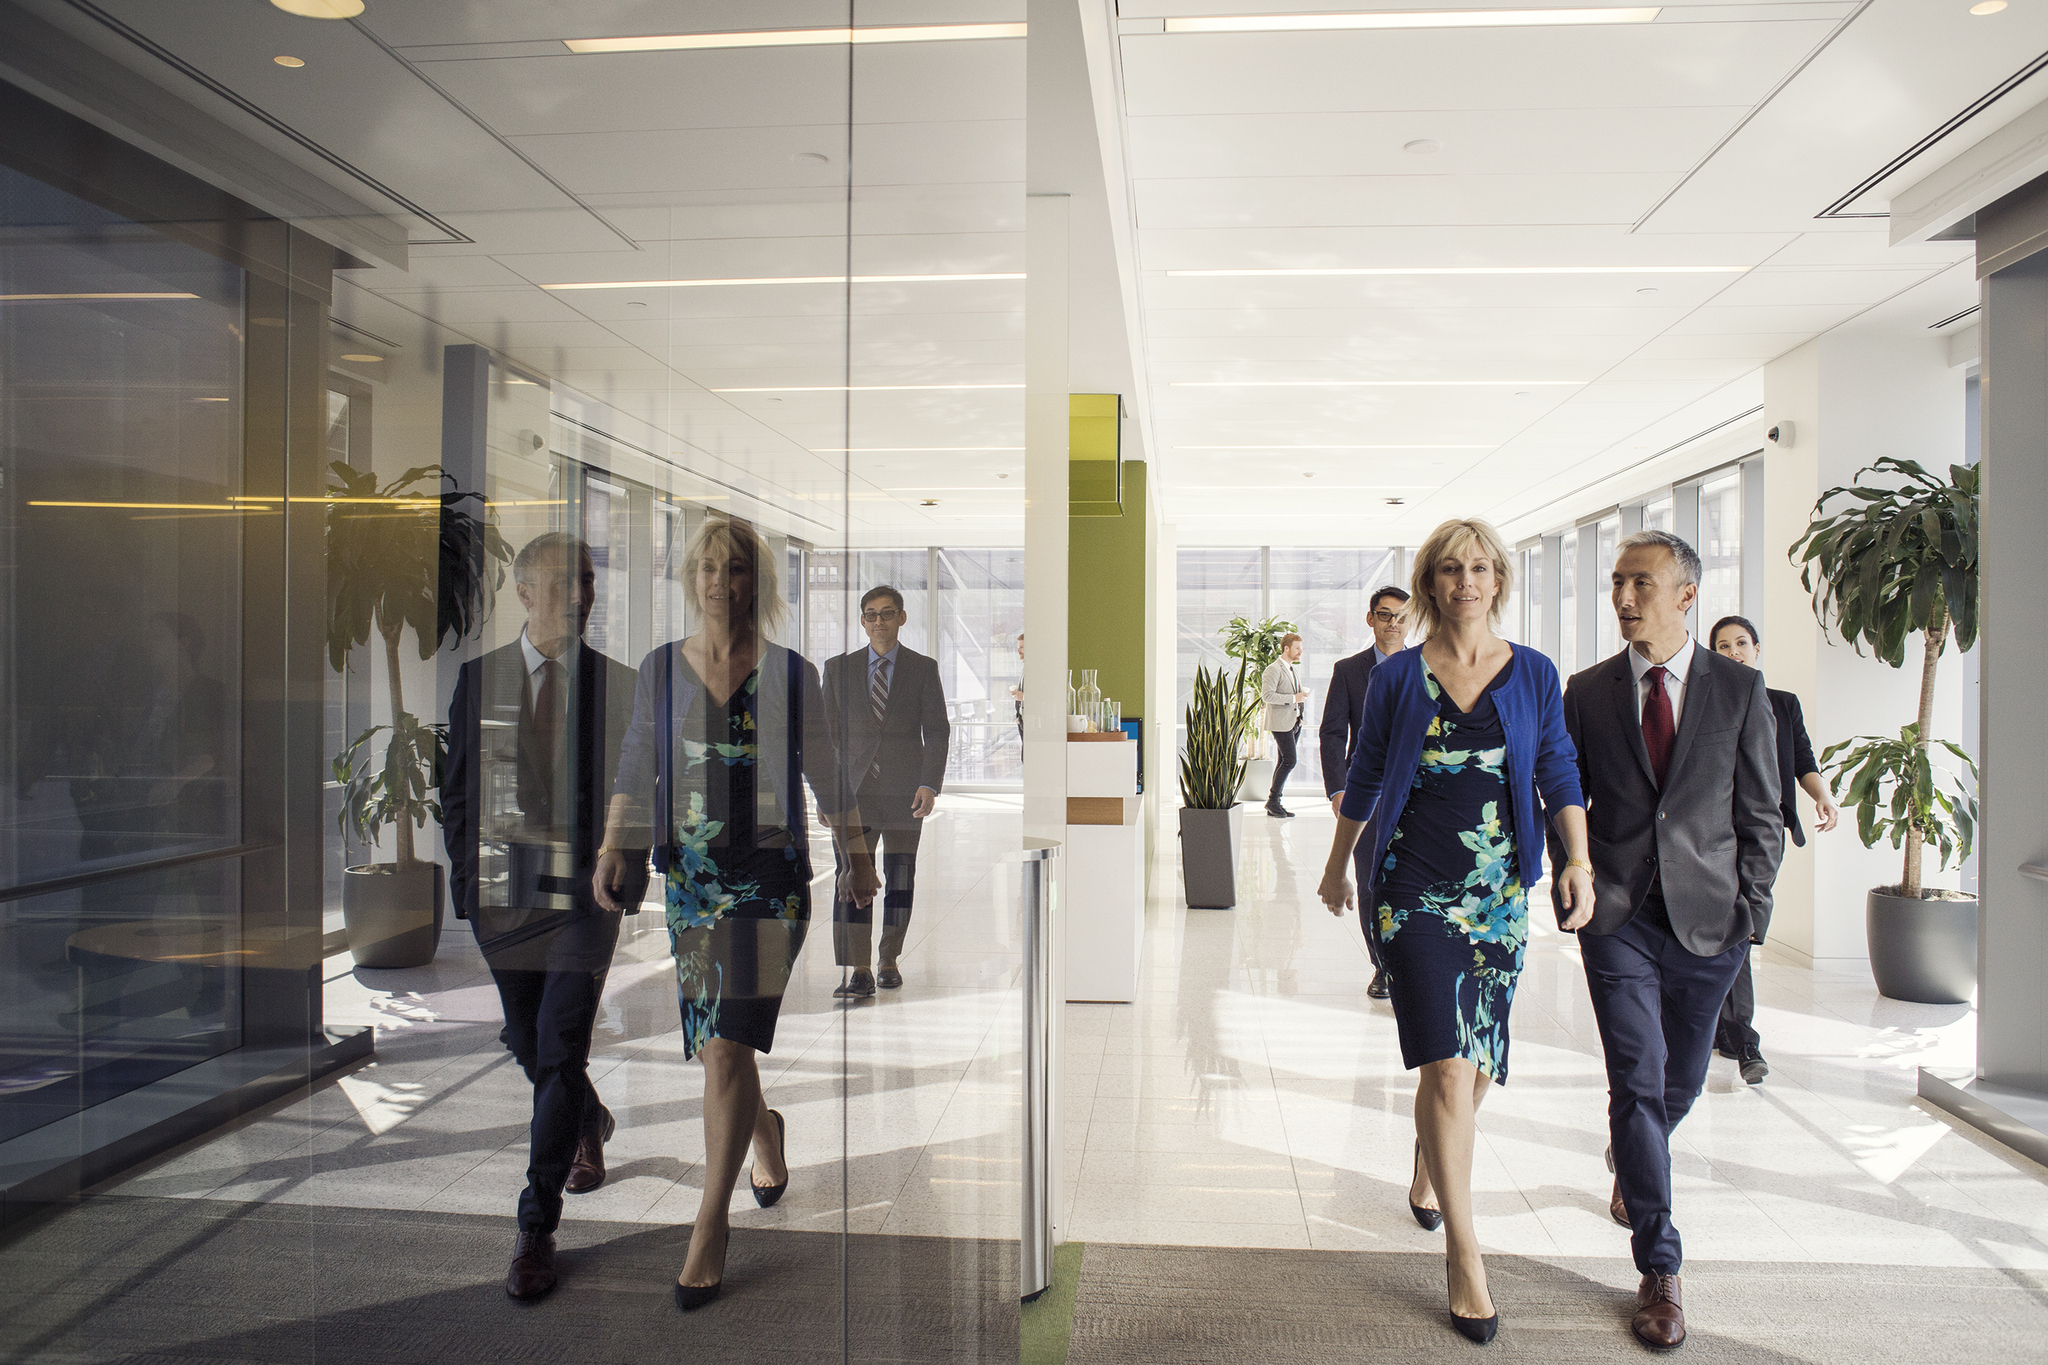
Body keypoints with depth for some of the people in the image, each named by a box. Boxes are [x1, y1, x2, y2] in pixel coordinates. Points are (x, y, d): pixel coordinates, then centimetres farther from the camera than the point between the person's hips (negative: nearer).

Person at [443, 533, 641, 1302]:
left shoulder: (618, 684, -1)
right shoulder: (479, 678, 3)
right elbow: (457, 787, 8)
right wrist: (464, 877, 3)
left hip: (586, 893, -3)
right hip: (503, 892, 3)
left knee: (560, 1053, -6)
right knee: (529, 1045, 16)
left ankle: (537, 1229, 4)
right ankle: (590, 1123, 47)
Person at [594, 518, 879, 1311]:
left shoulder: (791, 675, -1)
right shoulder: (660, 670, 5)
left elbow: (825, 773, 7)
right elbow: (636, 770, 10)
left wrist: (857, 855, 12)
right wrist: (614, 849, -1)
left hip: (770, 872, -3)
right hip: (690, 872, 3)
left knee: (727, 1045, -10)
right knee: (720, 1043, 12)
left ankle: (712, 1222, 3)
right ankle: (768, 1139, 43)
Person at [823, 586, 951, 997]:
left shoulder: (924, 668, 4)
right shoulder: (839, 668, 8)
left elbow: (937, 731, 1)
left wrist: (930, 785, -11)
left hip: (905, 792, 0)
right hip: (855, 790, 0)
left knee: (900, 880, 7)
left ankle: (888, 961, 22)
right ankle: (859, 972, -8)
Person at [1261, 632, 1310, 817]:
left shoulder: (1291, 668, 19)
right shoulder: (1274, 669, -11)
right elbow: (1267, 694, -21)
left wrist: (1301, 696, 11)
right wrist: (1293, 698, -21)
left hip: (1294, 722, 9)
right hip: (1281, 722, -9)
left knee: (1284, 762, 9)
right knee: (1289, 760, -13)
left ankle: (1274, 804, 13)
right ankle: (1272, 800, -3)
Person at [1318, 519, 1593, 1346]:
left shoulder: (1534, 674, 5)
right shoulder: (1397, 677, 1)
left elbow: (1559, 774, 5)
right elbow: (1363, 779, 10)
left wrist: (1578, 859, -10)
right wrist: (1338, 867, 16)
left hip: (1498, 892, 3)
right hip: (1413, 887, -3)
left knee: (1477, 1063, 13)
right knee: (1448, 1065, -11)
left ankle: (1428, 1166, 45)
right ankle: (1462, 1252, 2)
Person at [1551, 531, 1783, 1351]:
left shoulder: (1740, 689, 1)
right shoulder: (1587, 691, 2)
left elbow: (1760, 813, 4)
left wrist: (1751, 910, -2)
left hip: (1708, 920, 1)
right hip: (1619, 917, -1)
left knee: (1679, 1083, 14)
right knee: (1638, 1083, -6)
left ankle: (1630, 1163, 47)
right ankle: (1660, 1269, 5)